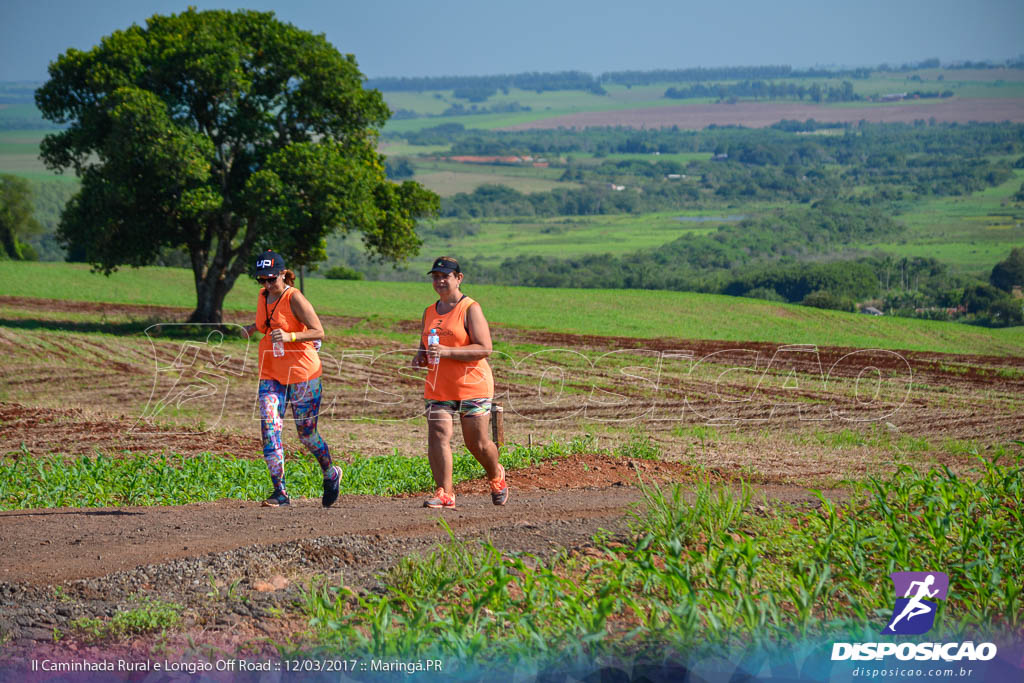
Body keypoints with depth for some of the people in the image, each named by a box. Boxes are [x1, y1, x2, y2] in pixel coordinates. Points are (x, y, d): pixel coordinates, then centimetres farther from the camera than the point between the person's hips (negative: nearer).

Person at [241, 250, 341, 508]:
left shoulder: (294, 298, -13)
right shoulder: (263, 296, 7)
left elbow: (319, 332, -16)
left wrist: (290, 337, -29)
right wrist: (251, 329, 7)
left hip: (302, 373, -6)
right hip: (271, 375, 6)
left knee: (306, 433, 5)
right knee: (269, 430, -10)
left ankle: (331, 475, 33)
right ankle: (280, 492, -9)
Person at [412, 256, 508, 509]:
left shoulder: (470, 309, -6)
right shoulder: (429, 312, 14)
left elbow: (484, 348, -15)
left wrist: (447, 351, -24)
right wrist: (420, 358, 3)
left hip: (472, 385, -5)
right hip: (437, 387, 5)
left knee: (477, 443, 1)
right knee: (437, 436, -13)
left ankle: (496, 477, 31)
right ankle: (445, 493, -13)